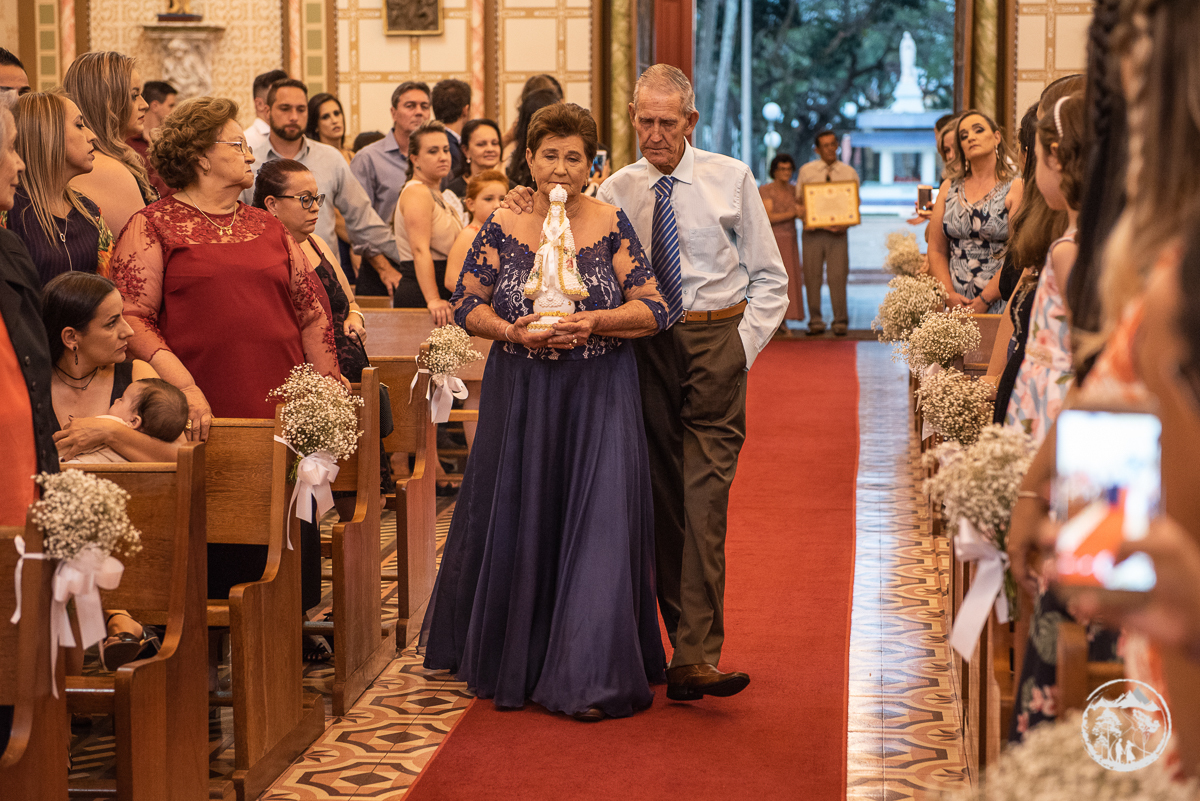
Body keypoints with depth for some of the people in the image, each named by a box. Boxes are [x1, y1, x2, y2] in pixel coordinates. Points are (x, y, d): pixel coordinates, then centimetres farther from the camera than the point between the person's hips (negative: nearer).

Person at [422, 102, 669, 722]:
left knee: (595, 525, -4)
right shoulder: (501, 228, 1)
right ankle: (514, 663, 27)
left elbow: (654, 309, -3)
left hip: (597, 399, -1)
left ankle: (589, 677, 2)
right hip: (519, 396, 1)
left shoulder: (612, 226, -1)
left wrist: (594, 322, -19)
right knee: (518, 524, 9)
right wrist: (514, 332, -14)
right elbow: (466, 305, 3)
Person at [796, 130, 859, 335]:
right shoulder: (806, 171, 8)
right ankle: (815, 322, 9)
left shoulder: (849, 172, 8)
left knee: (838, 276, -4)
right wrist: (803, 218, -10)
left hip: (837, 232, -1)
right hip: (812, 231, 1)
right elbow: (798, 200, 11)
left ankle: (840, 322, 6)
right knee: (812, 277, 1)